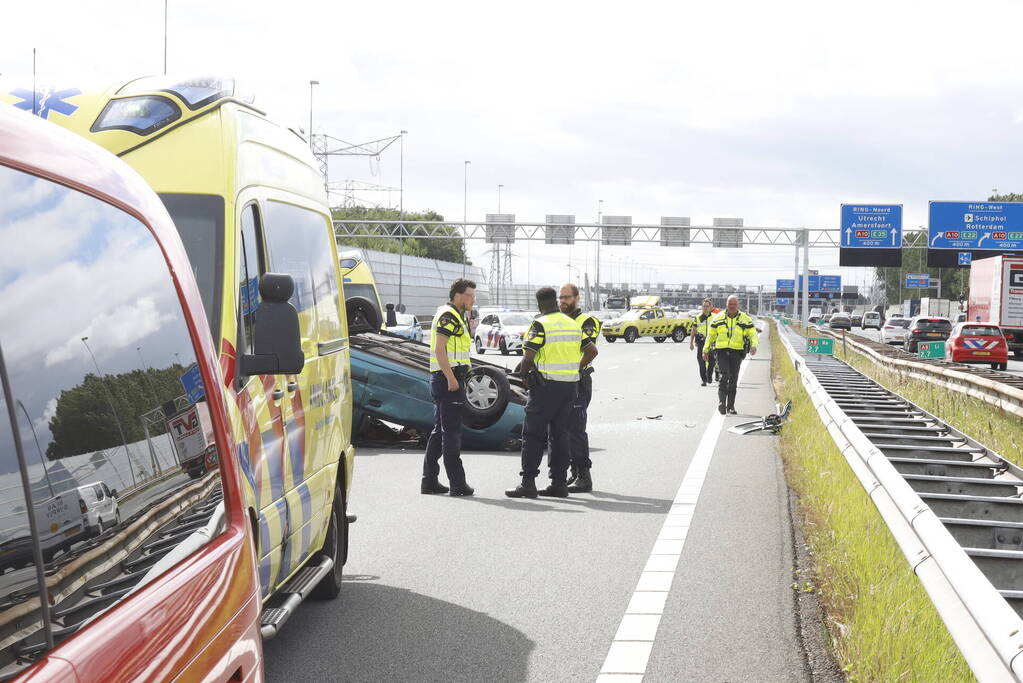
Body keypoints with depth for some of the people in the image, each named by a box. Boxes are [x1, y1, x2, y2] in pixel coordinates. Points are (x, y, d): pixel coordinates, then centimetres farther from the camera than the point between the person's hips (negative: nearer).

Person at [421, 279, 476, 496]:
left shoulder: (456, 316, 21)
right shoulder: (448, 315, -11)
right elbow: (439, 348, -21)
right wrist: (451, 378, -24)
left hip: (444, 379, 11)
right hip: (448, 378, -11)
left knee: (439, 430, 13)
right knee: (451, 431, -8)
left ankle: (429, 480, 17)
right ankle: (457, 483, -5)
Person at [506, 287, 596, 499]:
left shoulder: (540, 325, -11)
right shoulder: (573, 324, 11)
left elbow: (528, 356, -16)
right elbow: (592, 351, 17)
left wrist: (524, 372, 2)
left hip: (546, 385, -7)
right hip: (570, 385, 7)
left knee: (533, 434, -2)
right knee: (560, 434, 11)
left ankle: (528, 482, -6)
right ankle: (559, 483, 11)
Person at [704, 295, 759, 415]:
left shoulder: (745, 319, 5)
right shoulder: (718, 318, 7)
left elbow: (753, 334, 2)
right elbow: (710, 334, 15)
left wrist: (754, 345, -18)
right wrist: (706, 350, 13)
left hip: (737, 352, 1)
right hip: (722, 351, -1)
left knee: (733, 379, 4)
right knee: (725, 375, -18)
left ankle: (731, 406, 13)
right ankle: (721, 401, -12)